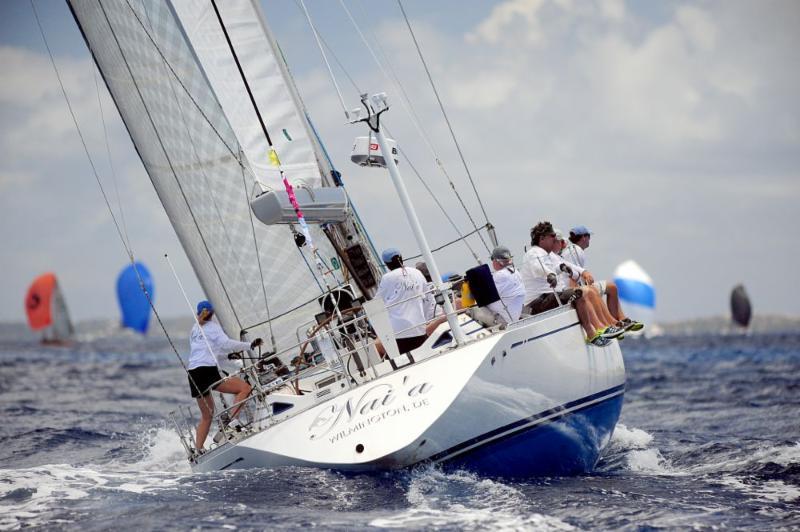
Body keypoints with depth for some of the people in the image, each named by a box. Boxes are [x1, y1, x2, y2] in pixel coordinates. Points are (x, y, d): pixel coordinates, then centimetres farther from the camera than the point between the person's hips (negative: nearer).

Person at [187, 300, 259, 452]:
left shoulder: (194, 330, 23)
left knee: (207, 414, 18)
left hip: (193, 374, 7)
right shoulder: (212, 327, 4)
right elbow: (226, 343, -10)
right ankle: (233, 420, -27)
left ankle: (198, 450, 13)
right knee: (245, 388, -9)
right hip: (208, 371, -7)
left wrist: (227, 355, 44)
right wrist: (249, 345, -6)